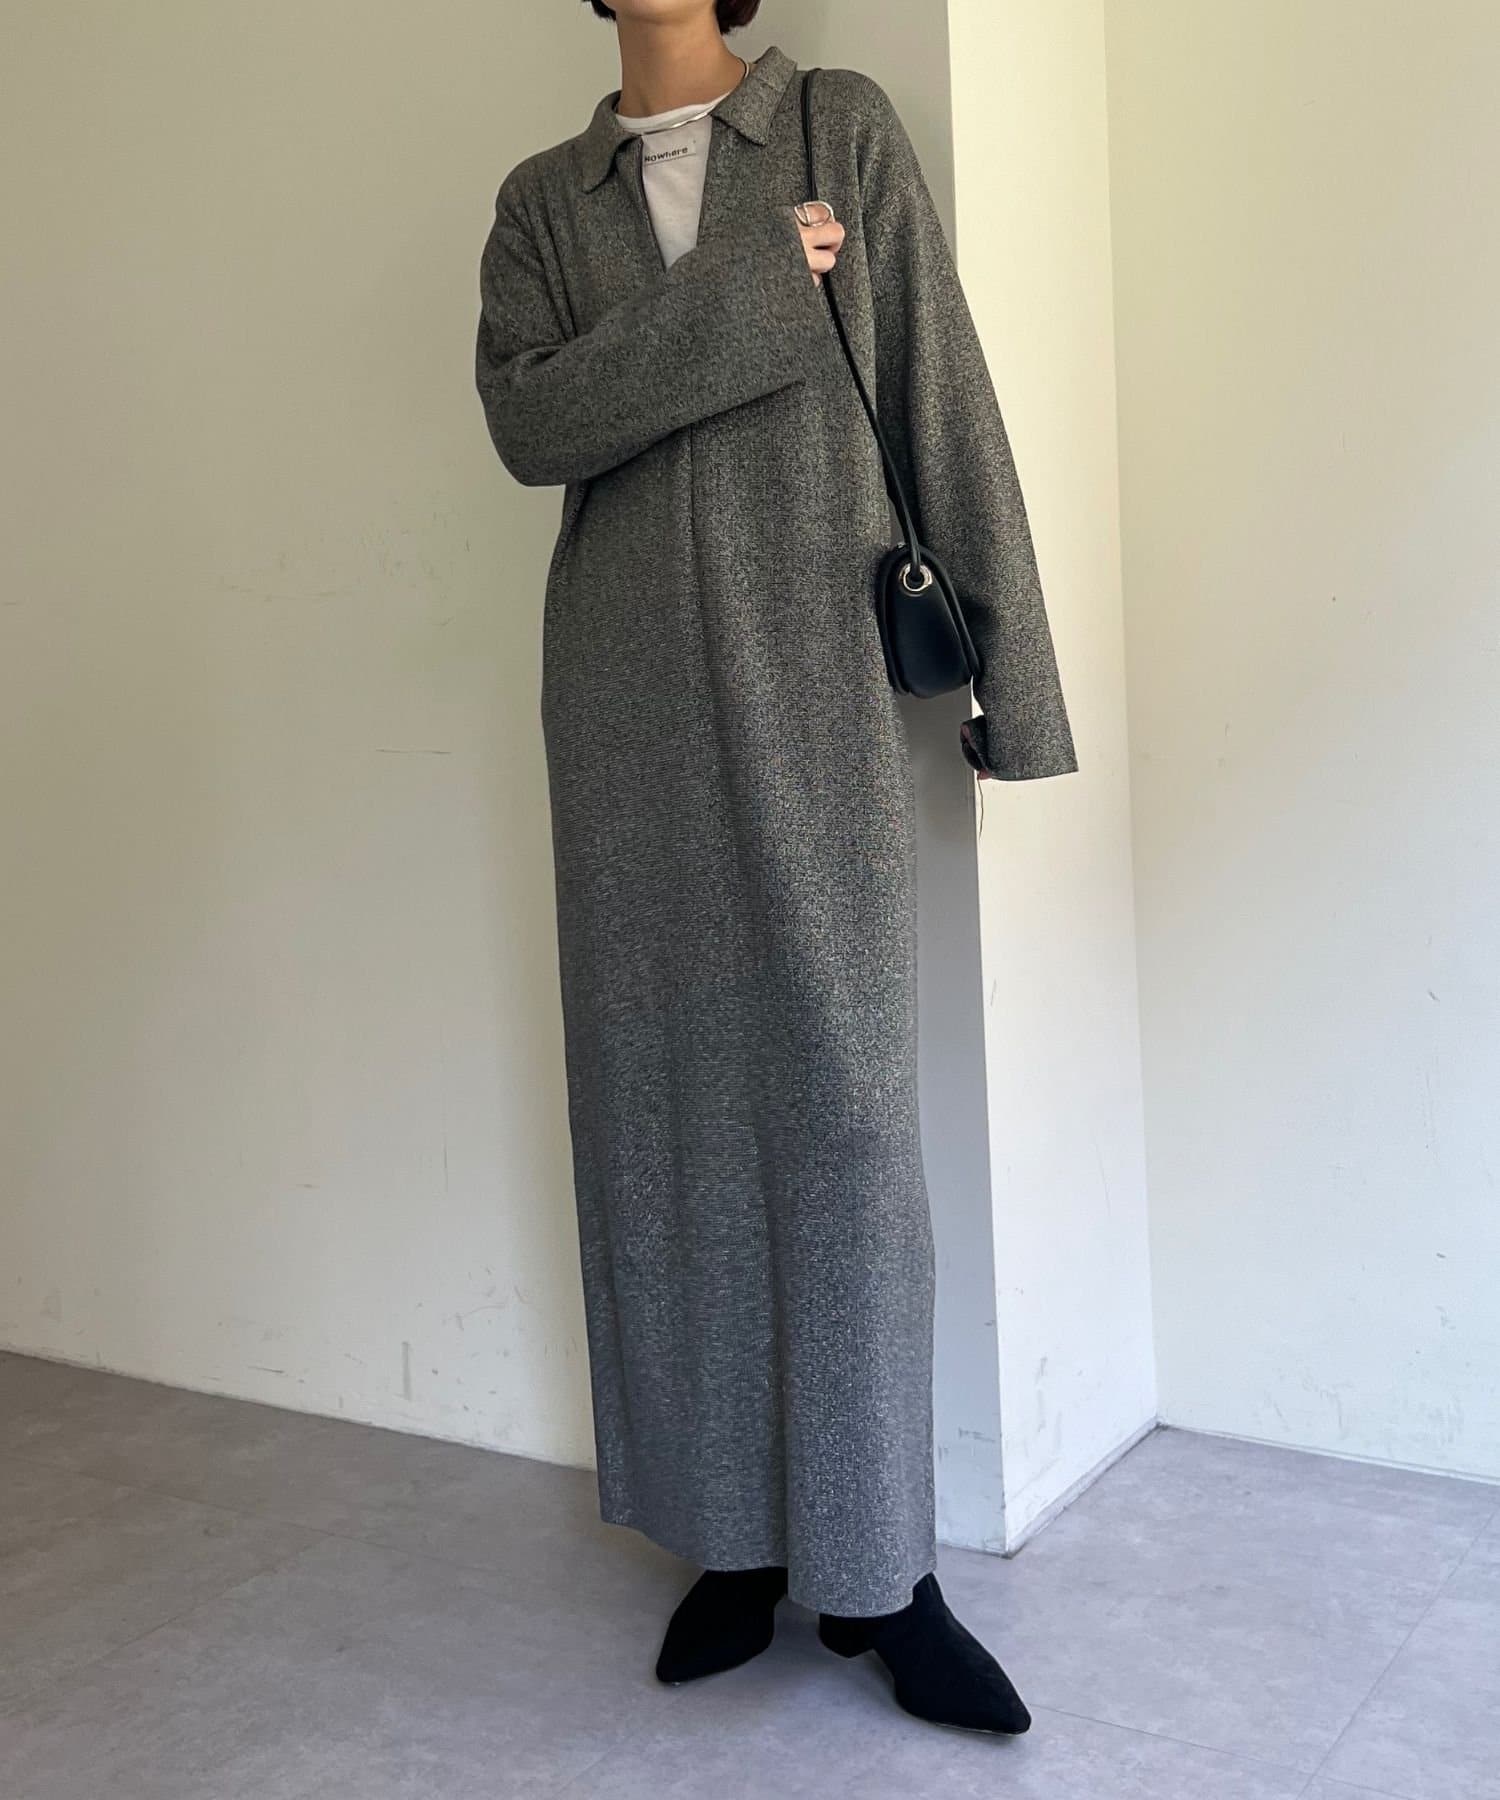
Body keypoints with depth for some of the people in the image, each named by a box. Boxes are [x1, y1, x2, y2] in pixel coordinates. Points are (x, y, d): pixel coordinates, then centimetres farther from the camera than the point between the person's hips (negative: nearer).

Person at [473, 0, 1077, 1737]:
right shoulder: (543, 200, 14)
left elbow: (946, 406, 3)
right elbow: (528, 420, -3)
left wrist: (1011, 673, -2)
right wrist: (748, 285, -10)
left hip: (814, 688, -2)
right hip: (629, 701, 3)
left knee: (841, 1105, -4)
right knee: (670, 1105, 3)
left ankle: (873, 1569, 7)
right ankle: (737, 1534, 15)